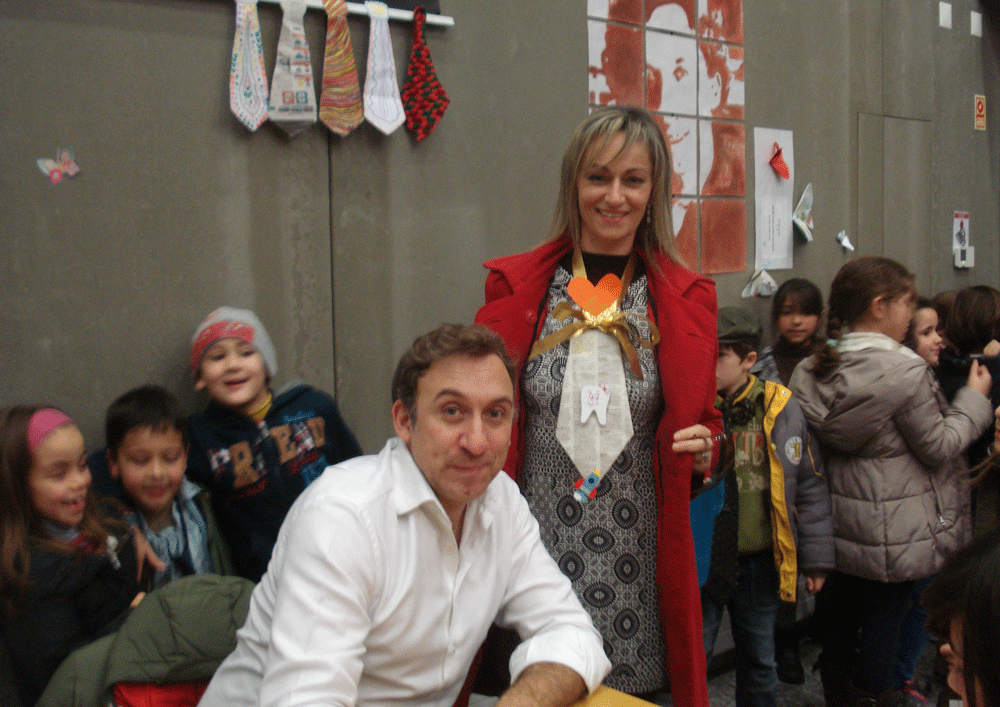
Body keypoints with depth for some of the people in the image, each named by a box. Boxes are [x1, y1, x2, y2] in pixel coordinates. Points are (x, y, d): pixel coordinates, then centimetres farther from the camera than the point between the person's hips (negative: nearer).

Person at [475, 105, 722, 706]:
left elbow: (706, 421, 13)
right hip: (535, 546, 0)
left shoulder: (686, 299, 4)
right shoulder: (515, 287, 2)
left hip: (638, 558, 1)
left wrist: (703, 448, -8)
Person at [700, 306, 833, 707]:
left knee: (759, 660, 19)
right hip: (700, 558, -1)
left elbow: (809, 486, 3)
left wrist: (815, 559, 5)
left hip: (760, 562, 1)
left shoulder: (778, 407, -4)